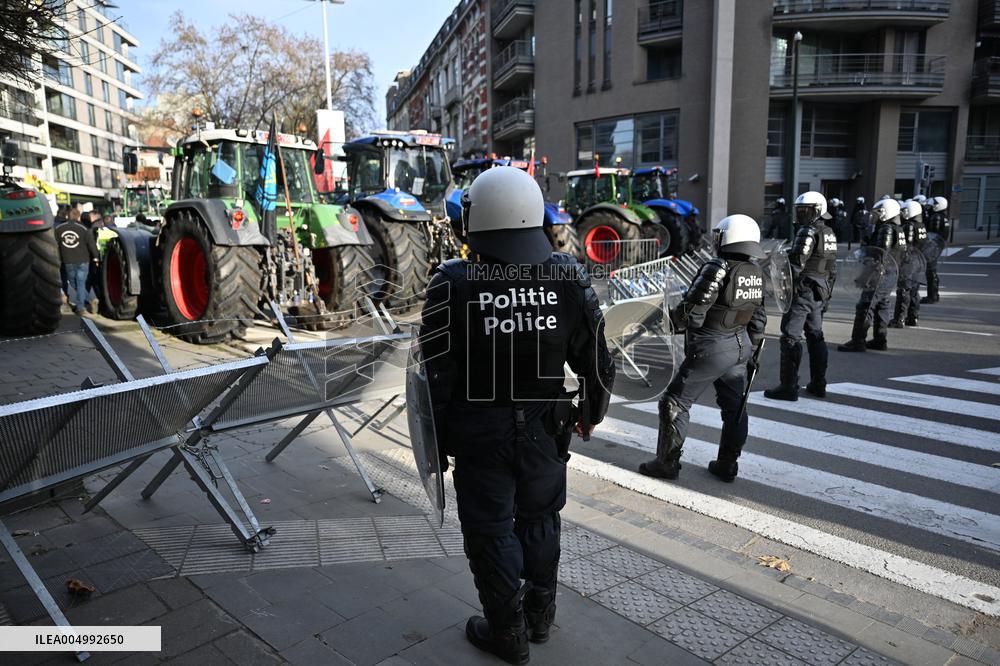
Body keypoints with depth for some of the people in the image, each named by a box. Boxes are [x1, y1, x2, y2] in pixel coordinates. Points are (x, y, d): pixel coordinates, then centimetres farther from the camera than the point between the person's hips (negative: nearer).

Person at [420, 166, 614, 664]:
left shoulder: (453, 285, -18)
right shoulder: (569, 279, -9)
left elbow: (437, 376, -14)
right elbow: (597, 362, 0)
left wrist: (436, 438, 1)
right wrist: (592, 411, 18)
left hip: (480, 435, -3)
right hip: (545, 431, 4)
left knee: (491, 531, 15)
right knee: (539, 519, 24)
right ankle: (539, 613, 42)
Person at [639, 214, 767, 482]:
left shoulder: (717, 269, -19)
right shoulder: (757, 274, 5)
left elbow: (693, 307, -19)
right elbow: (758, 317, 11)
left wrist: (670, 322, -1)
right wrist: (752, 349, 21)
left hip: (711, 349, -8)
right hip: (741, 345, 8)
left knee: (675, 402, 4)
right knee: (734, 405, 17)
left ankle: (667, 463, 11)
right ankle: (727, 465, 27)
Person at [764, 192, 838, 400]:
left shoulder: (808, 232, -14)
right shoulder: (830, 234, 14)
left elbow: (796, 264, -20)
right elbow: (832, 269, 18)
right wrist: (827, 296, 22)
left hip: (803, 291, -9)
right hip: (820, 294, 9)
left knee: (791, 338, -6)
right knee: (815, 336, 16)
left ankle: (788, 387, -5)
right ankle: (818, 385, 22)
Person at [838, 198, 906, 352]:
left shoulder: (886, 229, -14)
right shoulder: (898, 230, 16)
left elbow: (881, 253, -22)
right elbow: (903, 252, 20)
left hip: (881, 274, -10)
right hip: (892, 274, 10)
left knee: (865, 306, -9)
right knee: (881, 306, 17)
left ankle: (858, 341, -9)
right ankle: (880, 340, 22)